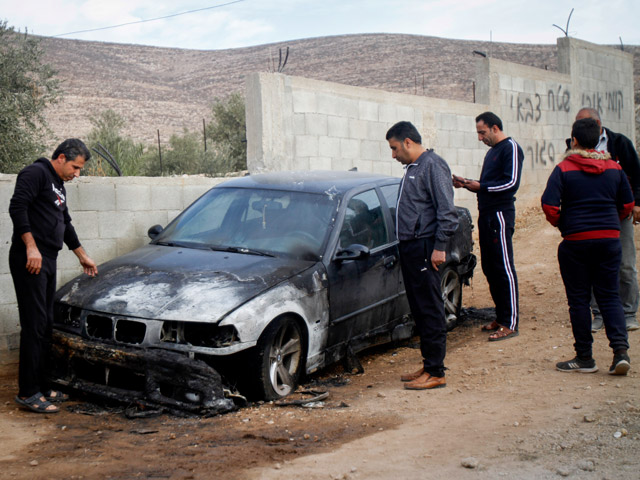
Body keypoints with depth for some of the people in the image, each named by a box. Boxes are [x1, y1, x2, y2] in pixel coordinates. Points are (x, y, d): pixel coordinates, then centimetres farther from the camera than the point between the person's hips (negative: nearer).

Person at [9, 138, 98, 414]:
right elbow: (17, 207, -17)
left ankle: (41, 387, 17)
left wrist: (83, 256, 39)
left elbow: (66, 225, 33)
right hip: (29, 260, -10)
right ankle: (28, 393, -5)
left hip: (47, 262, 10)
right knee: (34, 326, -10)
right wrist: (31, 246, -24)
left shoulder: (58, 186, 24)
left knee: (46, 326, 10)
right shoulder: (36, 173, -5)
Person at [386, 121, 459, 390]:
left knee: (430, 312, -5)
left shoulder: (433, 166, -10)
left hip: (425, 248, -10)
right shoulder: (412, 168, 19)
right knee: (419, 311, 12)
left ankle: (435, 373, 0)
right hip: (410, 247, 10)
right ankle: (427, 366, 20)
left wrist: (439, 247, -19)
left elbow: (447, 212, -16)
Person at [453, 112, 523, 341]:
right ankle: (501, 317, 20)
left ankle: (511, 324, -5)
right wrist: (468, 184, 9)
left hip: (501, 215, -9)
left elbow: (512, 183, -16)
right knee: (490, 268, 11)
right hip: (487, 215, 9)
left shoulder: (510, 148, -7)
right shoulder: (492, 151, 21)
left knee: (504, 269, -8)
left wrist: (481, 186, -15)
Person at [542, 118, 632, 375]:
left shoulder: (564, 169, -7)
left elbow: (549, 206, -16)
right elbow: (628, 204, 9)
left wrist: (560, 224, 3)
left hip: (576, 241, -3)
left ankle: (584, 358, 10)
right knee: (609, 296, 10)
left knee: (578, 298, 5)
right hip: (610, 239, 4)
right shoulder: (614, 168, 6)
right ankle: (620, 350, -4)